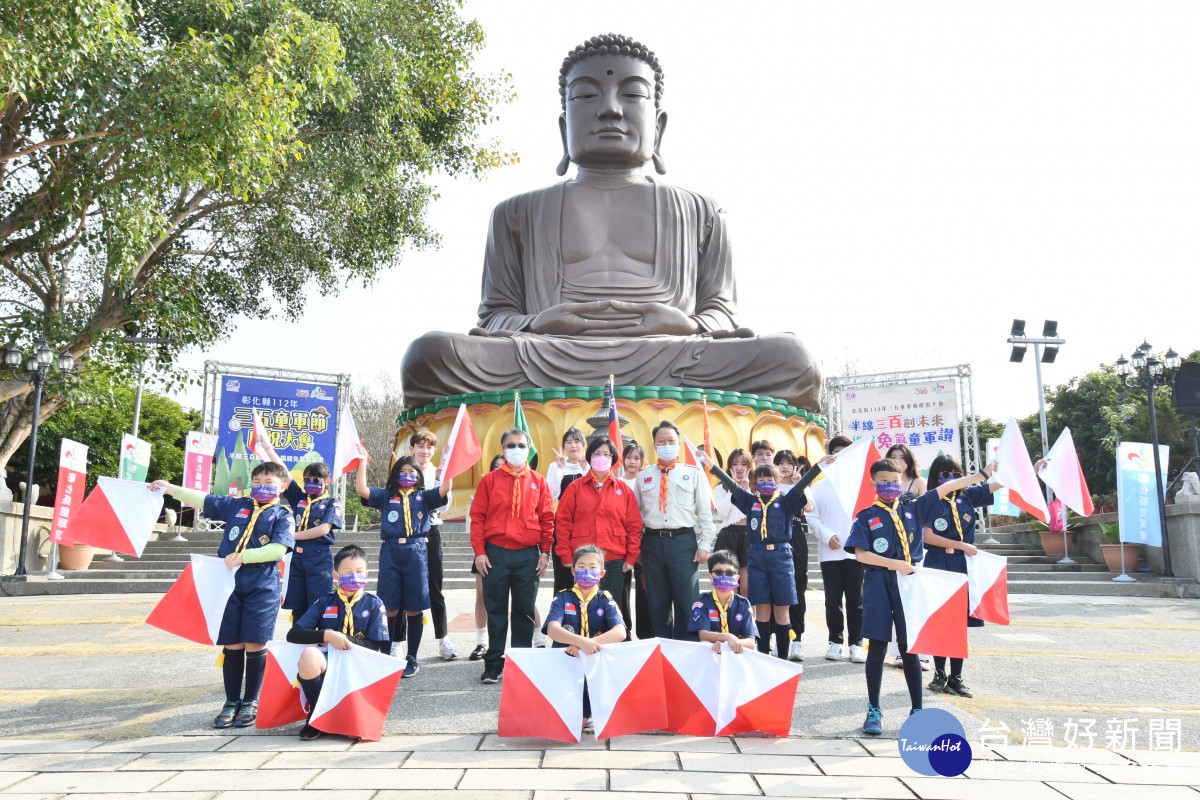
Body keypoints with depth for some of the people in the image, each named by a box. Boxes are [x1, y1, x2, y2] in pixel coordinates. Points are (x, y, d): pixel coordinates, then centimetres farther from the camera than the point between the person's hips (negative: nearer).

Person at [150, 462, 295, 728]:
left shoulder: (283, 516, 0)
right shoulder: (237, 506, 13)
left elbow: (278, 549, -13)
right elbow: (204, 500, 20)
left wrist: (242, 557, -17)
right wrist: (172, 489, 16)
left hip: (262, 587, -3)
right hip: (230, 583, 3)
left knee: (254, 644, -1)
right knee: (231, 644, 6)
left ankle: (251, 702, 14)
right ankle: (232, 702, 19)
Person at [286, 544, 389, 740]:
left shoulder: (374, 604, 9)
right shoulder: (325, 602, 12)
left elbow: (378, 648, 1)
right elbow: (293, 634, 2)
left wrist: (343, 639, -12)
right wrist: (327, 636, -13)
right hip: (325, 665, 1)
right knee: (309, 654, -34)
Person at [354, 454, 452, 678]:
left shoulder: (424, 496, 12)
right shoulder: (386, 496, 14)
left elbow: (445, 488, -4)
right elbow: (361, 489, 1)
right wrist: (363, 462, 0)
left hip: (416, 552, 0)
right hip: (390, 552, 1)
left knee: (414, 608, 3)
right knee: (389, 608, 1)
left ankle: (412, 659, 13)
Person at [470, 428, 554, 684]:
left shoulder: (538, 481, 7)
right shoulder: (490, 480, 4)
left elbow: (547, 518, 6)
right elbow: (477, 516, 2)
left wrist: (545, 552, 1)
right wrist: (479, 552, -5)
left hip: (528, 555, 1)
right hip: (495, 554, -1)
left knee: (525, 610, 6)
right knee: (495, 610, 5)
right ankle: (493, 664, 14)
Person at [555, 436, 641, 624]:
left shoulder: (624, 489, 8)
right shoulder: (575, 487, 5)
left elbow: (634, 526, 6)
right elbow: (562, 522, 2)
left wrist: (631, 558, -1)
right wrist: (566, 557, -5)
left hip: (615, 563, 1)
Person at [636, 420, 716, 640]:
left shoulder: (694, 474, 7)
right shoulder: (643, 475, 12)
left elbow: (705, 512, 5)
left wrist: (704, 545, -2)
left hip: (683, 542, -2)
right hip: (652, 542, 2)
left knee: (686, 601, 0)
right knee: (657, 602, 9)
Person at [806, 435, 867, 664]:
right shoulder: (820, 487, 6)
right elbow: (811, 517, 5)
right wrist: (827, 536, -10)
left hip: (855, 551, 0)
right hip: (829, 553, 0)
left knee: (855, 600, 3)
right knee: (833, 600, 6)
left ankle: (856, 643, 14)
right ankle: (835, 641, 19)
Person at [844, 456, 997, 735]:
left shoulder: (913, 509, 9)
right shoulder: (867, 516, 1)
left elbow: (946, 487, 8)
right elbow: (860, 554, -8)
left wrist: (983, 474, 7)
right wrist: (894, 564, -16)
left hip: (909, 583, 2)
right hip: (879, 584, -2)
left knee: (909, 647, 7)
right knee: (878, 646, 3)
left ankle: (917, 710, 18)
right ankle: (873, 711, 13)